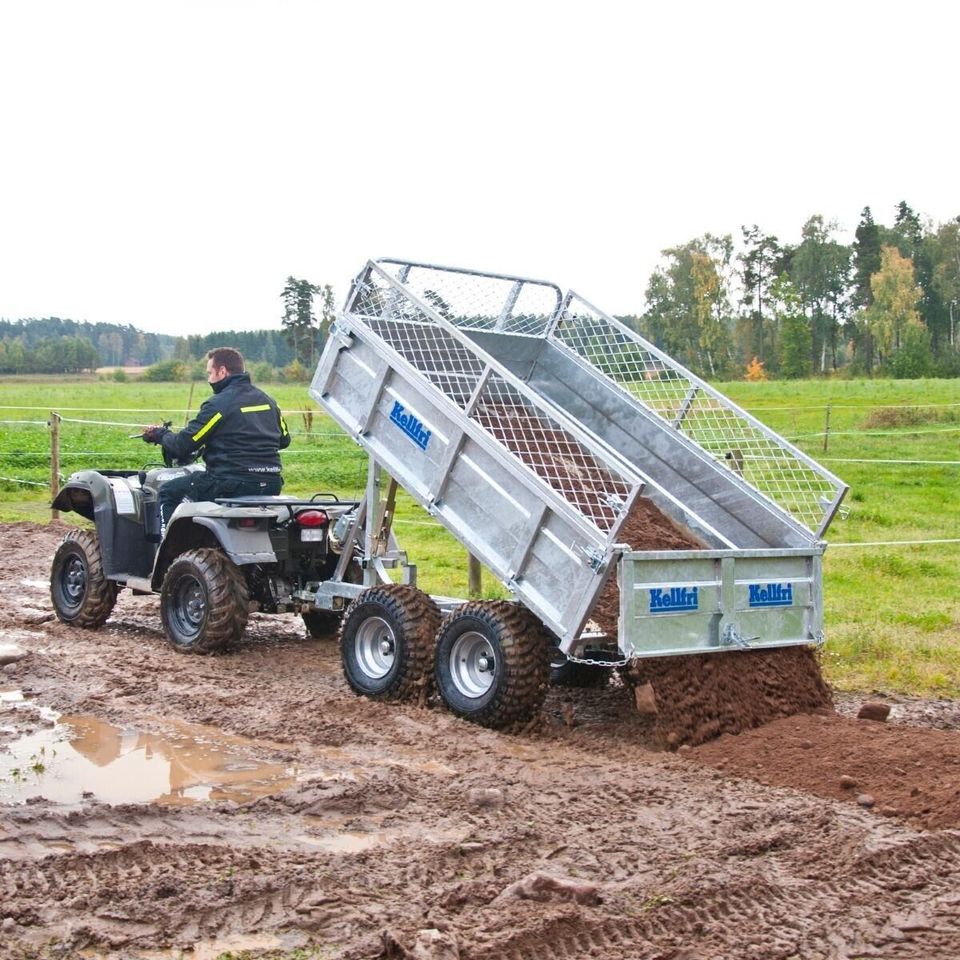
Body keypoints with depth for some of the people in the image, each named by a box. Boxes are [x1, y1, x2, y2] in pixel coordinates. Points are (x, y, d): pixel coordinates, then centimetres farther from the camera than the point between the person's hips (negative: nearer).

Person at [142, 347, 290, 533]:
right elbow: (284, 440, 23)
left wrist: (160, 434, 13)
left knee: (168, 491, 11)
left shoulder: (218, 404, -9)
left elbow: (181, 447, -6)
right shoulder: (267, 400, 12)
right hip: (271, 487, 7)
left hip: (233, 486, -7)